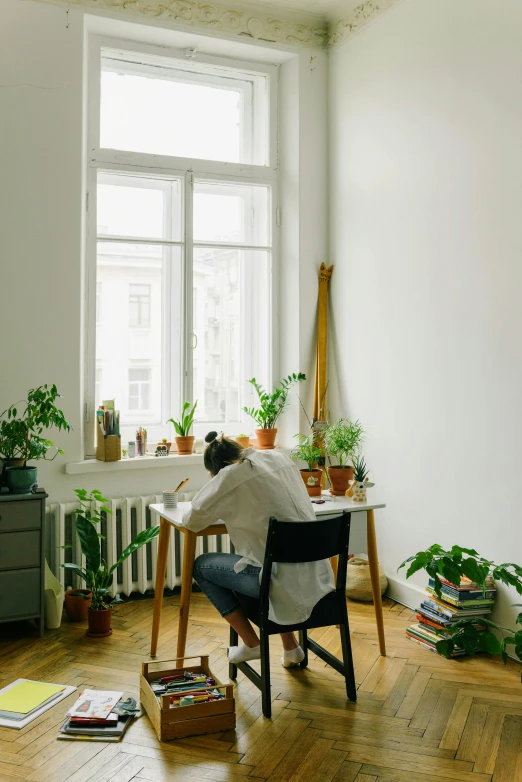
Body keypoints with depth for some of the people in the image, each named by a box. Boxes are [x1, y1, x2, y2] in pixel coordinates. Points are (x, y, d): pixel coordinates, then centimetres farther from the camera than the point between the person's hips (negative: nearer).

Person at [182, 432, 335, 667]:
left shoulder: (231, 475, -9)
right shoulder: (279, 458, 9)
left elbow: (193, 520, -2)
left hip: (285, 581, -7)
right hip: (317, 574, 7)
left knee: (201, 566, 14)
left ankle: (251, 645, 18)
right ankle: (290, 647, 33)